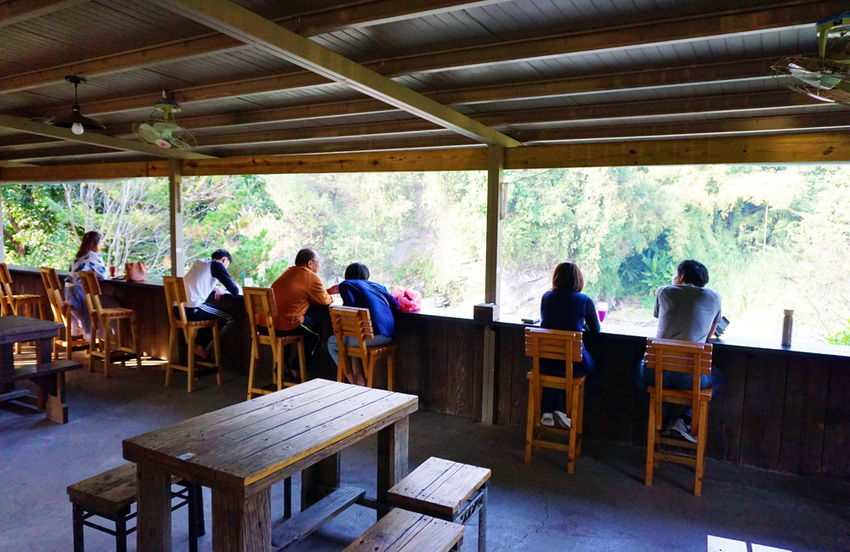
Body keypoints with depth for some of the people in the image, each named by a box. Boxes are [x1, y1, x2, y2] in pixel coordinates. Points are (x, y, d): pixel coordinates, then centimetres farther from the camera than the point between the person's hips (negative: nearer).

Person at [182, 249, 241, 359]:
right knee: (229, 318, 3)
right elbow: (234, 291, -5)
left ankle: (197, 344, 25)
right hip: (192, 309, -9)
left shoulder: (199, 262, 21)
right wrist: (236, 287, 19)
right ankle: (200, 347, 7)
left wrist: (215, 288, 21)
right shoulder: (216, 265, -2)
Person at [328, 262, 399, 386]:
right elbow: (395, 306, 15)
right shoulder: (378, 286, 24)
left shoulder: (345, 284, 11)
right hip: (389, 336, 6)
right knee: (353, 340, 32)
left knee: (332, 342, 17)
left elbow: (350, 304, -8)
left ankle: (352, 380, 14)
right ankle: (358, 377, 19)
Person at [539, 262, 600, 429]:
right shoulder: (585, 301, -4)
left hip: (543, 362, 3)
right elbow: (595, 330, 10)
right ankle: (563, 409, 20)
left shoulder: (546, 297, 4)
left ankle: (546, 410, 24)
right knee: (590, 366, 30)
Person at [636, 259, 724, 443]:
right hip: (689, 376, 0)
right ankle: (682, 419, 13)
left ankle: (664, 420, 22)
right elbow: (709, 335, 23)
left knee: (639, 368, 36)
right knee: (717, 378, 33)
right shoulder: (714, 297, 11)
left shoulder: (664, 292, 10)